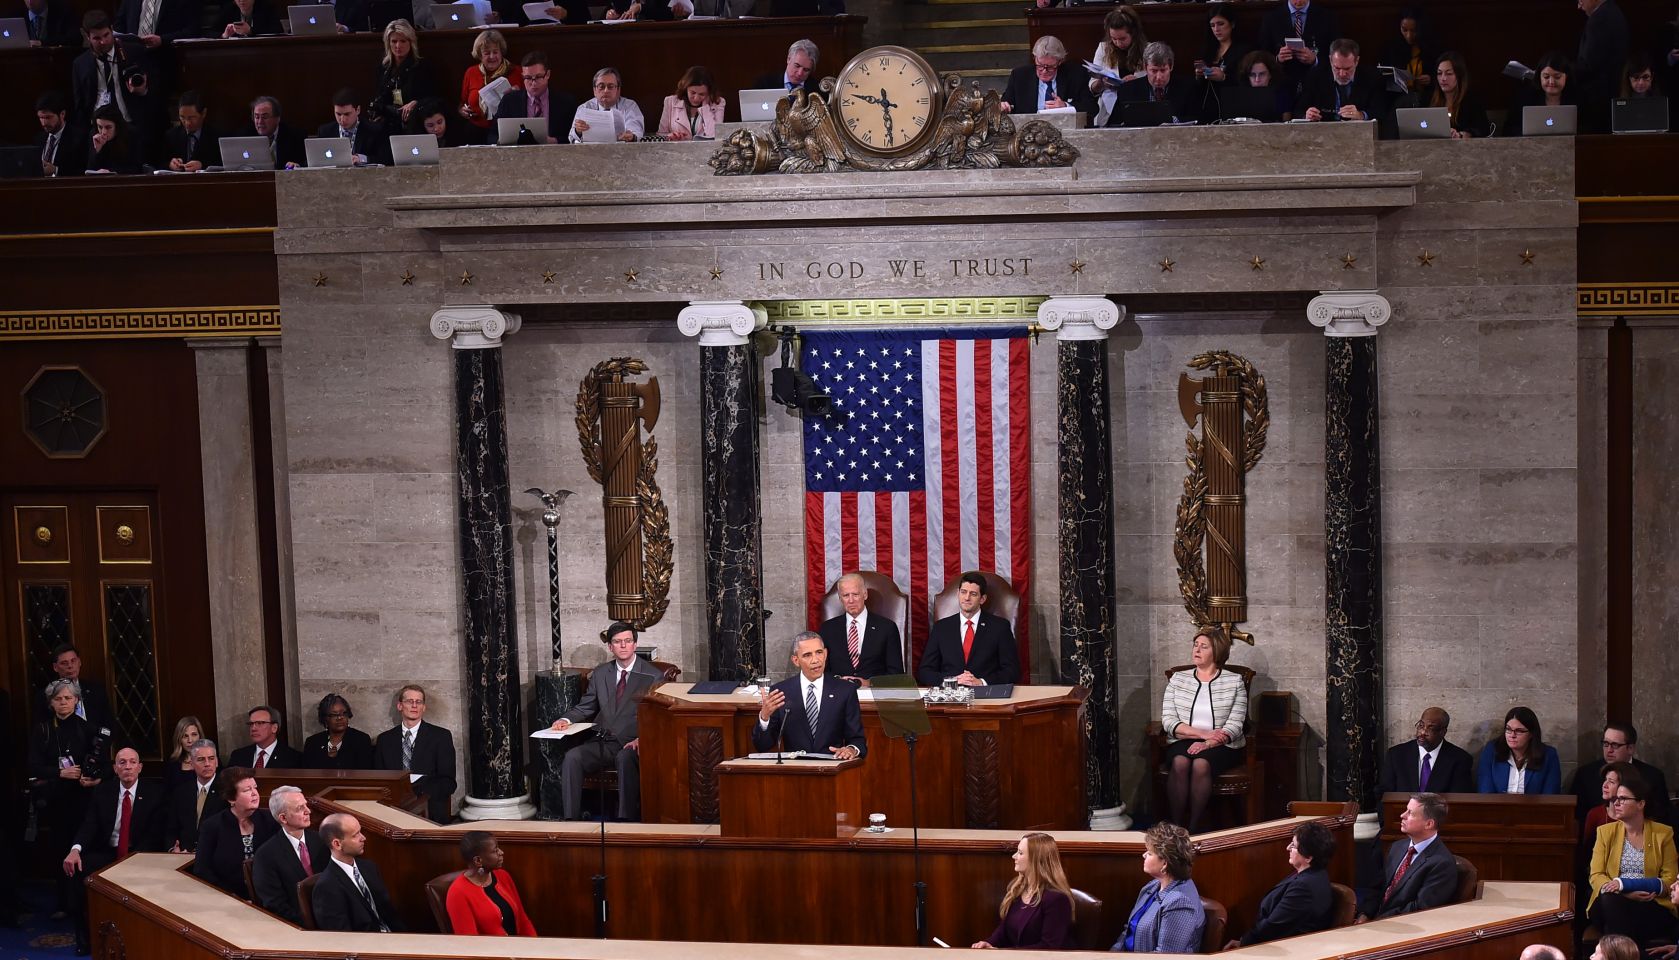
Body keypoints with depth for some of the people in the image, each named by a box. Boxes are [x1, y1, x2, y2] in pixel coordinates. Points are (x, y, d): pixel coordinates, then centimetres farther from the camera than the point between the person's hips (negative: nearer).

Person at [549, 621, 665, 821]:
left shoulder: (653, 676, 3)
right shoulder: (600, 673, 17)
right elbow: (586, 706, 22)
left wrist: (642, 739, -19)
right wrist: (567, 720, 0)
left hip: (631, 744, -4)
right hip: (601, 742, 4)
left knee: (625, 759, -39)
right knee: (572, 757, -24)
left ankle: (627, 819, -38)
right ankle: (571, 819, -24)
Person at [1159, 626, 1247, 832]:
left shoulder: (1234, 682, 6)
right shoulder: (1178, 679, 12)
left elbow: (1234, 726, -4)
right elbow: (1168, 722, 1)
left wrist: (1208, 744, -20)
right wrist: (1204, 733, -13)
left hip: (1221, 746, -1)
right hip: (1183, 741, 2)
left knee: (1201, 764, -35)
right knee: (1180, 763, -34)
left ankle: (1194, 827, -27)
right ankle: (1175, 825, -27)